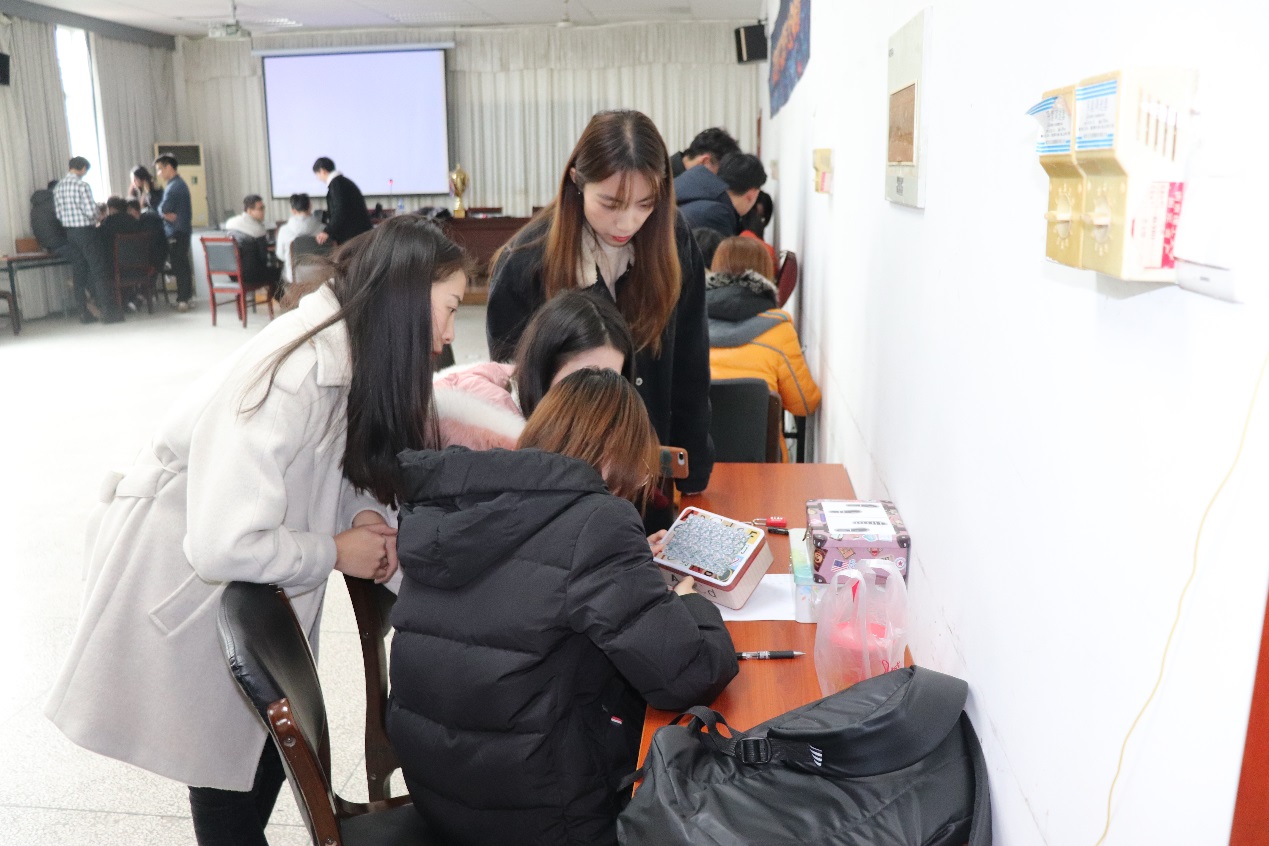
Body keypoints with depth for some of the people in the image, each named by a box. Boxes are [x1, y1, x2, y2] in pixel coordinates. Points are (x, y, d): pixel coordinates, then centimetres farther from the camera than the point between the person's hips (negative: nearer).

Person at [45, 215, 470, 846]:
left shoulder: (354, 356, -7)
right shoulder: (296, 372, -34)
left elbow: (336, 470, 6)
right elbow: (223, 544, -38)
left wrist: (364, 518, -16)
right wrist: (337, 551, -23)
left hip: (251, 578, 7)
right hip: (183, 583, -7)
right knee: (225, 760, 10)